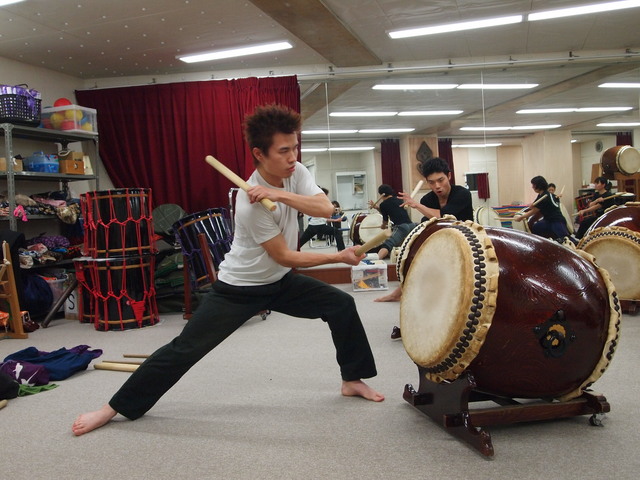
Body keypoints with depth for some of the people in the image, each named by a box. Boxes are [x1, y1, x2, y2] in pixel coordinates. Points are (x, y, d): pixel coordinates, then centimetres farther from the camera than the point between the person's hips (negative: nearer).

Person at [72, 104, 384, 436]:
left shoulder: (296, 172, -9)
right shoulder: (251, 203, -29)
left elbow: (326, 209, -22)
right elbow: (285, 257, -23)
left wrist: (280, 195, -34)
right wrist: (339, 257, -18)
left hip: (279, 282, 7)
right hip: (238, 288, -6)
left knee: (342, 305, 0)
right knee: (186, 347, -7)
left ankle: (352, 379, 19)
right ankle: (114, 408, 7)